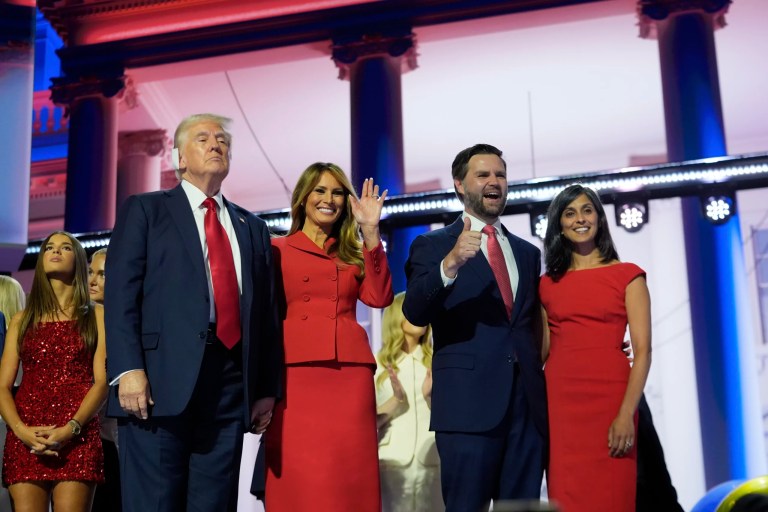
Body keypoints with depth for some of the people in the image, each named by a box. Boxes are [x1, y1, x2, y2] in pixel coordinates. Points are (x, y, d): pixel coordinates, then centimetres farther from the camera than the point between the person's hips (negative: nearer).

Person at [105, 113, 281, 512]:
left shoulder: (252, 228, 23)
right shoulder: (144, 210, 11)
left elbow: (266, 312, 18)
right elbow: (120, 294, -1)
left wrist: (267, 388, 10)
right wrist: (128, 369, -14)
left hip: (230, 387, 4)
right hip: (160, 380, -4)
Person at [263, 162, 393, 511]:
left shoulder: (353, 253, 20)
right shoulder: (277, 250, 12)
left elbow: (380, 298, 2)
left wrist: (370, 233, -1)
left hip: (350, 374, 3)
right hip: (296, 373, -2)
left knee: (350, 479, -1)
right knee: (299, 481, -5)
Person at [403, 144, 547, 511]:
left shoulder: (527, 253, 19)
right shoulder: (432, 245, 3)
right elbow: (415, 314, -12)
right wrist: (451, 263, -26)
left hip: (528, 404, 5)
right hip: (469, 402, -5)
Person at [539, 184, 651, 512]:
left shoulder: (627, 276, 4)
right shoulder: (547, 284, 12)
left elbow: (642, 350, -4)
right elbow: (542, 350, 14)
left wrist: (626, 413, -14)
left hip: (609, 397, -2)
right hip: (559, 400, 2)